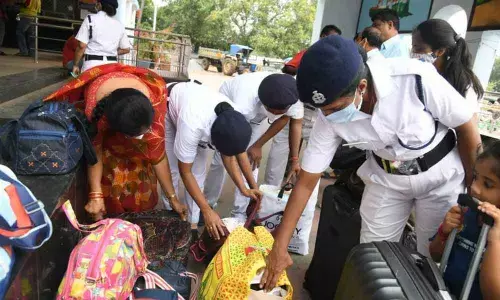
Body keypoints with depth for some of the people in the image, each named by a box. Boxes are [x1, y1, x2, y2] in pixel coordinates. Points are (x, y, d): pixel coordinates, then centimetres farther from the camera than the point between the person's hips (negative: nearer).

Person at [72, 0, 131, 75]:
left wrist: (75, 65, 5)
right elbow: (126, 49, 11)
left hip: (92, 64, -3)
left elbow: (82, 46, -5)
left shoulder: (90, 19, -1)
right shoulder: (119, 25, 6)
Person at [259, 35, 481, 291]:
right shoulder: (330, 116, -23)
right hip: (386, 177, 2)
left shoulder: (416, 79, -33)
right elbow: (306, 182, -15)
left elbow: (467, 129, -16)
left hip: (441, 174, -1)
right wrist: (279, 247, -14)